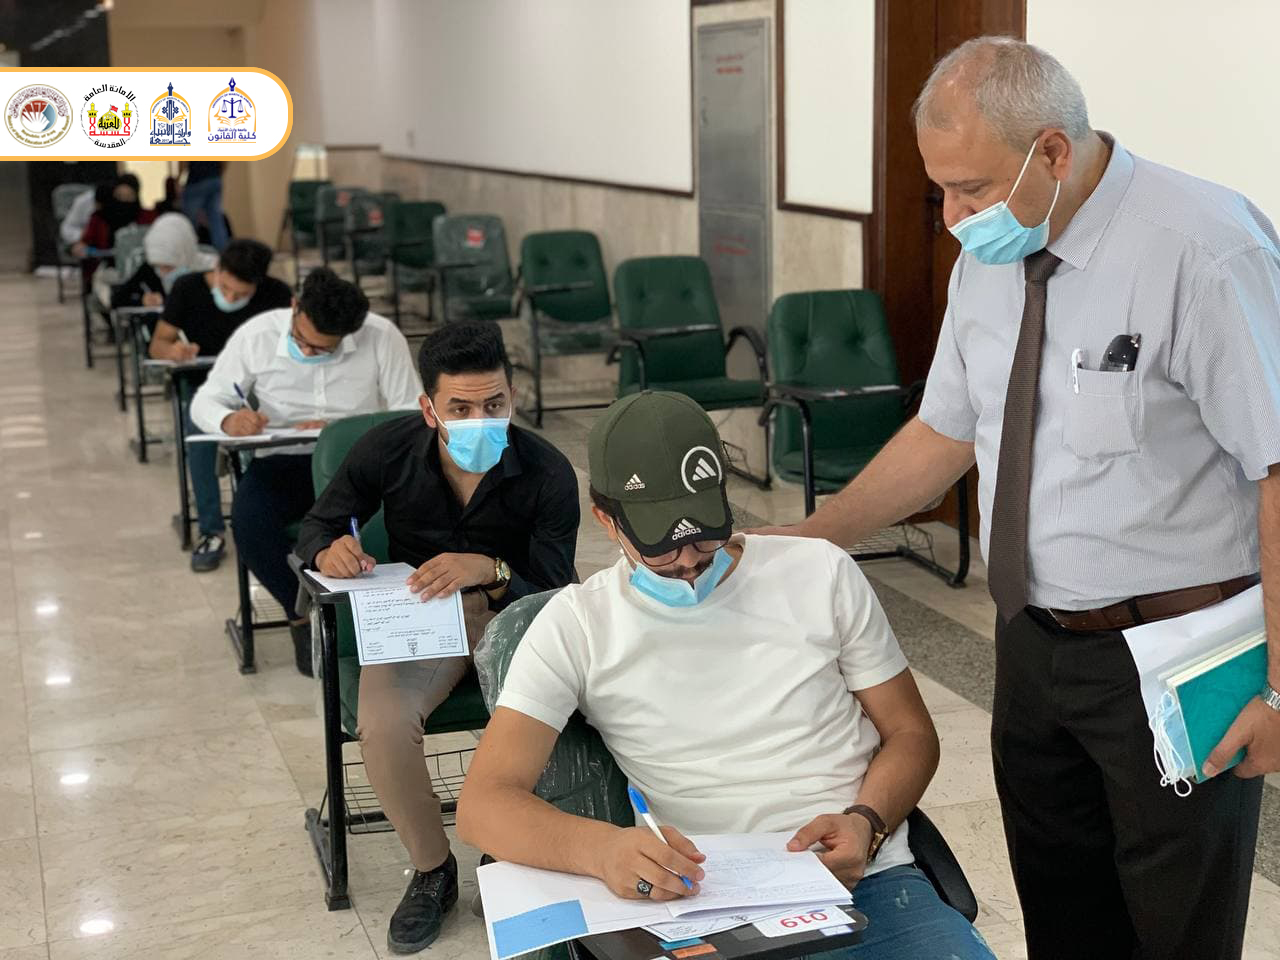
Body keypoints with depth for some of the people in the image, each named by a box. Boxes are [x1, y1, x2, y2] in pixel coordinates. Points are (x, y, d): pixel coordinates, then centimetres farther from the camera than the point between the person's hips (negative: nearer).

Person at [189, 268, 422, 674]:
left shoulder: (381, 337, -9)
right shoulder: (257, 335, -6)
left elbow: (411, 414, -9)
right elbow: (205, 401, 3)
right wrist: (228, 420, -23)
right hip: (284, 461, 1)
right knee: (249, 522, -31)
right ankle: (302, 614, -4)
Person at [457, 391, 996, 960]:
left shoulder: (822, 573, 11)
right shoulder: (575, 628, 4)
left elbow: (910, 733, 17)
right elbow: (484, 805, -3)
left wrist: (866, 823, -6)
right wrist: (602, 849, -25)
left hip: (868, 882, 2)